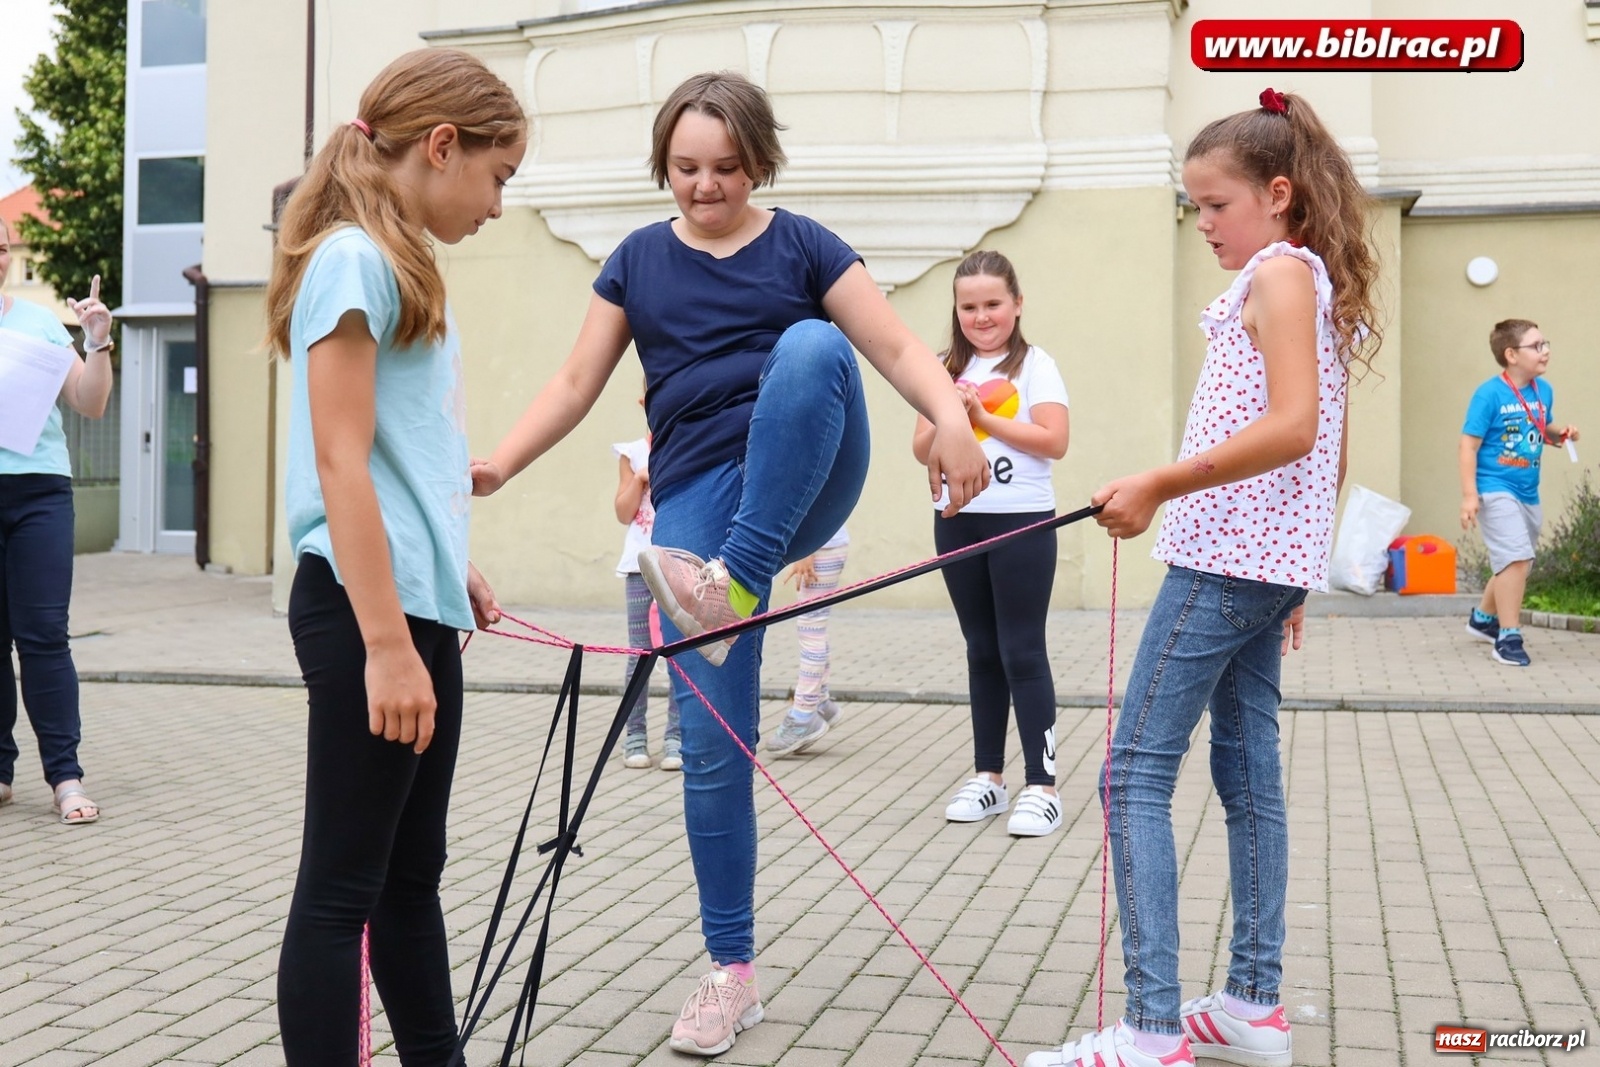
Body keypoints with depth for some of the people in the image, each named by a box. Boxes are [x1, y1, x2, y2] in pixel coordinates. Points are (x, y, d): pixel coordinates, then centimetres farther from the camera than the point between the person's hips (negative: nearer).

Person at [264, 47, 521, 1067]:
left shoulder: (403, 263, 16)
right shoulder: (354, 257, -11)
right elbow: (339, 463, -18)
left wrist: (454, 573, 20)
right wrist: (386, 643, -21)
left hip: (420, 604, 9)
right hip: (366, 608, -9)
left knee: (411, 875, 16)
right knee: (343, 887, -1)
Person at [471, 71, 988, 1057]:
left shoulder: (800, 246, 6)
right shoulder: (639, 261, 13)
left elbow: (900, 348, -1)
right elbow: (577, 385, 13)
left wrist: (953, 419, -21)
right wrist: (498, 467, 0)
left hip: (802, 488, -1)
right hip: (698, 500, 2)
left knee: (811, 345, -33)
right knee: (713, 742, -3)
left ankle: (737, 584, -33)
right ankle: (734, 970, 12)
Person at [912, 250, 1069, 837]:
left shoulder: (1034, 365, -2)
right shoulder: (948, 370, 12)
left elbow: (1054, 442, -12)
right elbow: (922, 447, 8)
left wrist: (986, 417, -13)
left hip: (1022, 522, -5)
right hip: (958, 522, 5)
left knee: (1022, 651, -5)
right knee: (982, 651, 11)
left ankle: (1042, 786, 0)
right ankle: (987, 777, 19)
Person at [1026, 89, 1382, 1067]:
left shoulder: (1280, 270, -9)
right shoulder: (1316, 283, 20)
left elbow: (1292, 426, -23)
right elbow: (1328, 447, 22)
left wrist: (1158, 486, -23)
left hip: (1228, 554, -10)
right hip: (1273, 562, 10)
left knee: (1136, 774, -11)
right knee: (1249, 772, 12)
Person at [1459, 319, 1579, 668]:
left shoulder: (1543, 391, 5)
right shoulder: (1490, 394, -15)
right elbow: (1469, 445, -15)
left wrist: (1562, 435, -3)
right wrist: (1469, 495, -20)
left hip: (1528, 493, 8)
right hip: (1496, 491, -8)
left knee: (1518, 563, 18)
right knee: (1515, 557, -18)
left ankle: (1483, 617, 41)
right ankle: (1508, 638, -7)